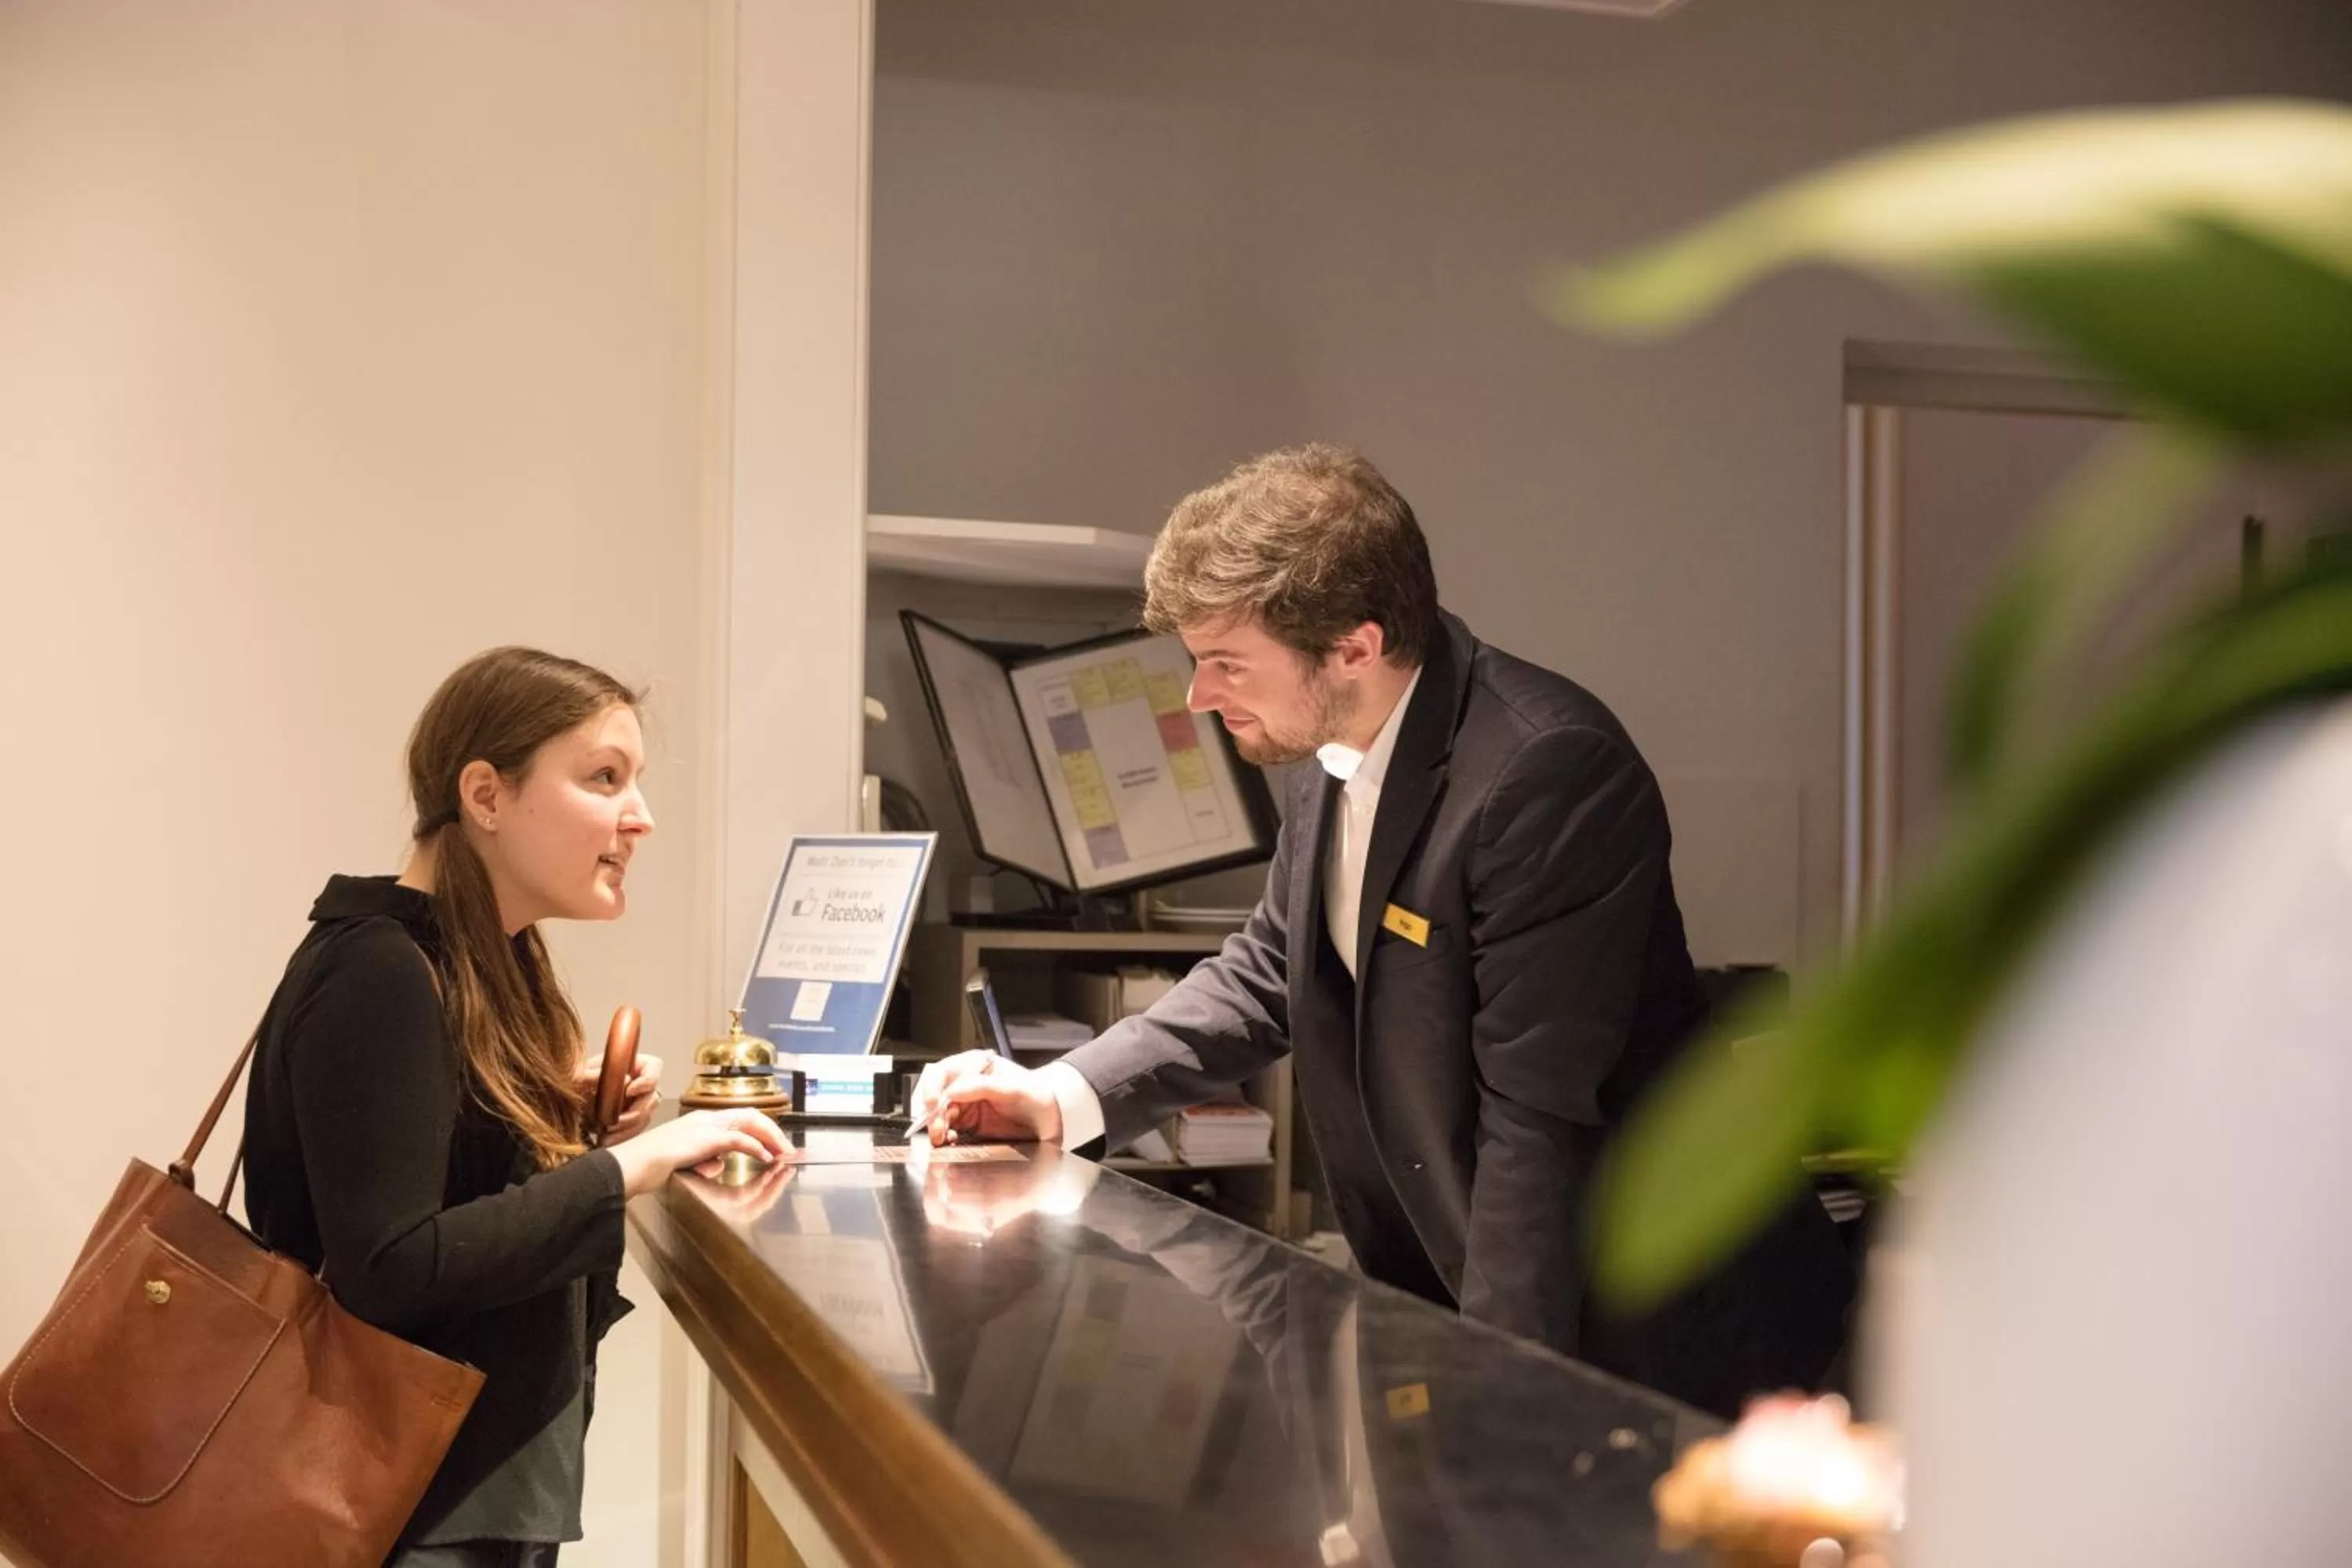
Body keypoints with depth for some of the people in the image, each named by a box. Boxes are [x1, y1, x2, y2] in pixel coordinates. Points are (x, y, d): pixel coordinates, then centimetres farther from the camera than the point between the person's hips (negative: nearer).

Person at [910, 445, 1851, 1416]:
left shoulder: (1549, 771, -26)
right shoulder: (1335, 757, 1)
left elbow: (1538, 1115, -26)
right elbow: (1266, 974, 13)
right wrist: (1059, 1098, 2)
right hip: (1455, 1296, 7)